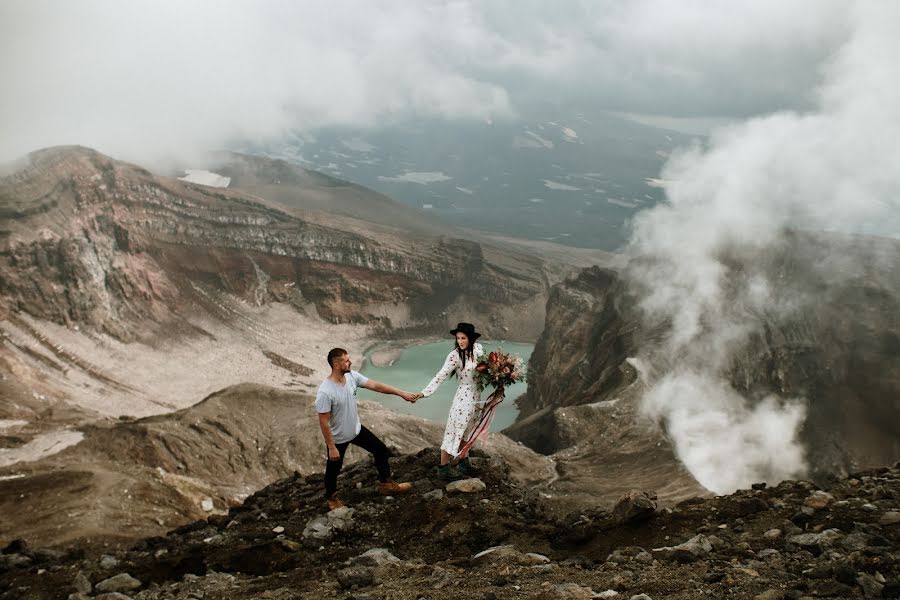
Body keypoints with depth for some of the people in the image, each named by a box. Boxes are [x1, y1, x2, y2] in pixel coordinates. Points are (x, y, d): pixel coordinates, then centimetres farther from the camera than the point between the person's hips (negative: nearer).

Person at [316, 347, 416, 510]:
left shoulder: (352, 376, -14)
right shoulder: (325, 393, -34)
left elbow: (375, 385, -6)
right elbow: (323, 422, -27)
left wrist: (401, 393, -5)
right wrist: (331, 447, -21)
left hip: (356, 429, 6)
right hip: (338, 437, -6)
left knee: (380, 449, 14)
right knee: (333, 469, 17)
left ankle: (386, 484, 34)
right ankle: (331, 497, 45)